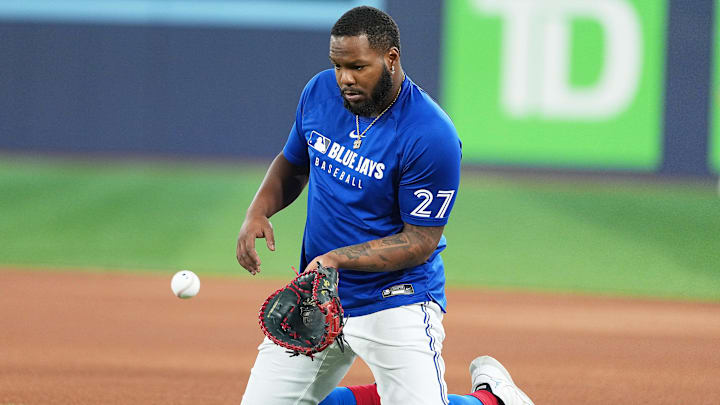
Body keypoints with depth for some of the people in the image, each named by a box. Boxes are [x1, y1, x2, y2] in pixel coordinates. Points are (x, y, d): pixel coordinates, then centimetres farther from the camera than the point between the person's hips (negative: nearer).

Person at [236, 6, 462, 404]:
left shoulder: (432, 137, -20)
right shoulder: (320, 92, -1)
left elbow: (421, 242, -17)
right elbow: (292, 164, 17)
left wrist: (336, 258, -26)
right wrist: (258, 210, -3)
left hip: (396, 300, -6)